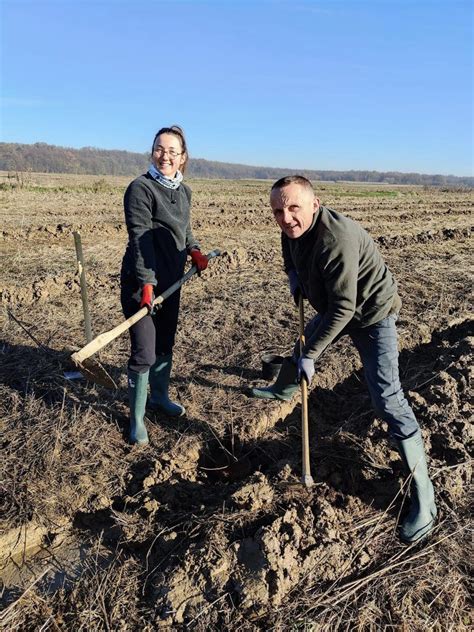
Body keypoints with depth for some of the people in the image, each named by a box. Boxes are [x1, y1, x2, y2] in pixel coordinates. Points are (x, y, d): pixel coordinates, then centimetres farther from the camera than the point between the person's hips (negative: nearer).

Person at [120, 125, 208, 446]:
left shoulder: (184, 191, 9)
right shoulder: (141, 188, -13)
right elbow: (140, 239, -20)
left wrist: (194, 250, 3)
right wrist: (147, 282, -26)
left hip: (171, 280, 7)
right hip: (141, 281, -7)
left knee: (166, 345, 19)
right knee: (144, 353, -3)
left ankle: (159, 396, 40)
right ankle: (137, 418, 15)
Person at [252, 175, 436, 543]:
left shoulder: (336, 238, -36)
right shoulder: (294, 228, -8)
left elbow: (343, 308, -33)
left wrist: (310, 356, -28)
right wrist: (294, 276, -2)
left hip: (370, 313, -9)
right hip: (335, 308, 9)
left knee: (387, 398, -16)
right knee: (302, 347, 28)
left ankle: (424, 498, -6)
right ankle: (283, 391, 62)